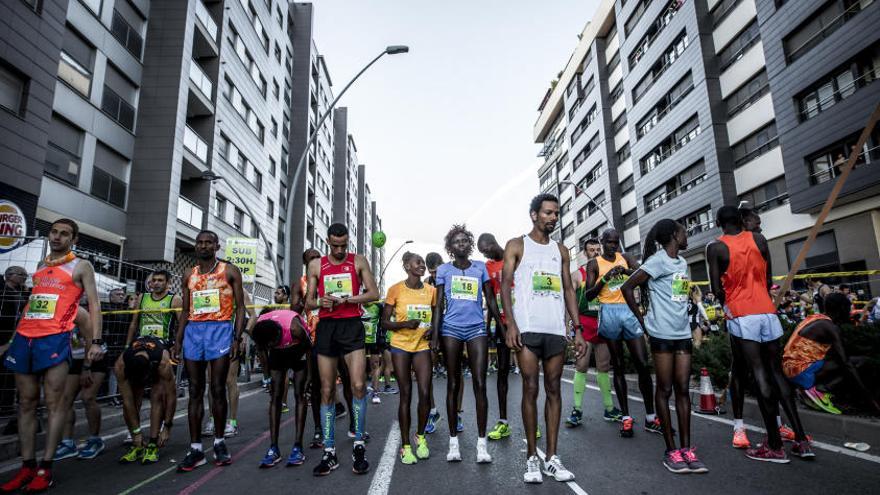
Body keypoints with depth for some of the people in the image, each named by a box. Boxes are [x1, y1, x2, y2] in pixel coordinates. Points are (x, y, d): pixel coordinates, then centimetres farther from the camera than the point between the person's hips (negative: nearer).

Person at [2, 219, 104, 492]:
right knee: (26, 403, 7)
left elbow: (94, 304, -4)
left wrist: (97, 341, -13)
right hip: (24, 337, 6)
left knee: (54, 402, -4)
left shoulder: (81, 266, 2)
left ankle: (45, 467, 0)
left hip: (55, 338, -6)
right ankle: (27, 466, 14)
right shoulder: (40, 266, 20)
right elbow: (32, 302, 24)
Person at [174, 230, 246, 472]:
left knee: (218, 389, 0)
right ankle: (195, 448, 10)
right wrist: (178, 340, 7)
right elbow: (185, 311, 17)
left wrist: (237, 338, -11)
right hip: (193, 331, 4)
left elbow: (240, 307, -1)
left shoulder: (229, 271, 2)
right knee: (195, 391, 5)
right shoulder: (189, 275, 15)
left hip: (220, 330, -4)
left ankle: (219, 442, 15)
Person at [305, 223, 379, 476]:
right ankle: (329, 452, 13)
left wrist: (345, 299, -12)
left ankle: (359, 446, 4)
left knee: (358, 385, -12)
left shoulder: (359, 261, 6)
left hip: (352, 325, -2)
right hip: (326, 327, 2)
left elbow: (373, 294, 1)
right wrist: (320, 302, -11)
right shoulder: (316, 265, 11)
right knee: (327, 391, 4)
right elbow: (308, 302, 13)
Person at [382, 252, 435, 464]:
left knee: (424, 393, -4)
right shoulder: (396, 290, -6)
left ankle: (420, 436, 22)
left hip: (422, 346, 2)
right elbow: (385, 322, -4)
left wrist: (432, 329, -6)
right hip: (401, 346, -2)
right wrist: (404, 324, -22)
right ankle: (405, 445, 16)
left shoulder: (430, 290, 3)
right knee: (405, 395, 2)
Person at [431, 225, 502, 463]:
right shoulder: (444, 269, 8)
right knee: (453, 384, 5)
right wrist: (435, 333, -3)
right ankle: (453, 441, 13)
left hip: (477, 328, 1)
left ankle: (481, 442, 4)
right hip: (451, 328, 0)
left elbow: (490, 300, 11)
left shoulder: (480, 267, 11)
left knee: (480, 384, -4)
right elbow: (439, 303, 5)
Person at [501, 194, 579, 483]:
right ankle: (532, 457, 9)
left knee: (554, 390, 6)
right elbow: (505, 285, -3)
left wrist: (578, 328, 6)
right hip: (527, 328, -4)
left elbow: (569, 290, 14)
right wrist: (511, 323, -14)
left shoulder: (561, 250, 16)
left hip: (556, 329, 4)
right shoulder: (517, 246, 5)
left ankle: (552, 458, 13)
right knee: (531, 390, -1)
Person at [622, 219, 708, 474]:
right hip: (662, 334, -7)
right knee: (665, 389, 1)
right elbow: (627, 287, -12)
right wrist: (643, 320, -8)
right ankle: (671, 450, 10)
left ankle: (686, 448, 14)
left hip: (683, 333, 7)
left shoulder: (682, 262, 16)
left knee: (683, 389, 7)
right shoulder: (658, 260, -9)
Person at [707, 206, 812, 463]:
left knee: (760, 376, -3)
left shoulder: (715, 247, -4)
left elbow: (716, 288, -7)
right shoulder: (759, 239, 7)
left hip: (741, 315, -4)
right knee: (776, 372, 13)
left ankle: (775, 446, 1)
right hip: (767, 311, 4)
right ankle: (801, 439, 13)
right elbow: (768, 278, 12)